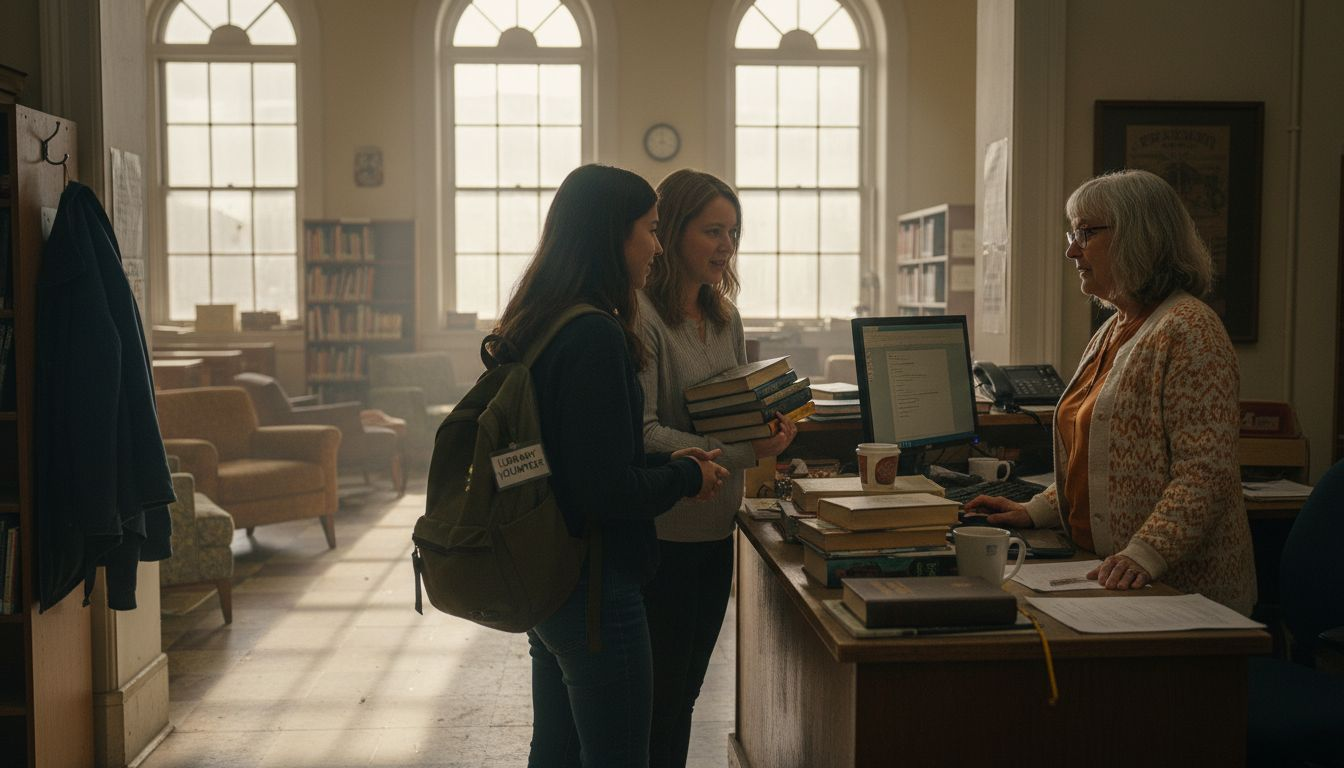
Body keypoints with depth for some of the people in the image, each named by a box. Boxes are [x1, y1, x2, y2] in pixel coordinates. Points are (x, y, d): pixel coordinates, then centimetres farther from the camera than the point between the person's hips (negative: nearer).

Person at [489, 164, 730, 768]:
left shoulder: (535, 325, 7)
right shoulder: (595, 336, -21)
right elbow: (610, 492, -23)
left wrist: (666, 462, 9)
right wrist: (688, 476, -6)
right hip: (594, 582, -10)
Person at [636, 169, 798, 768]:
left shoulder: (725, 318, 11)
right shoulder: (641, 317, -16)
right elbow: (642, 435, -22)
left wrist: (770, 428, -5)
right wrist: (741, 454, -27)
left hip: (715, 530, 8)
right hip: (662, 533, -8)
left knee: (685, 689, 18)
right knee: (661, 696, 3)